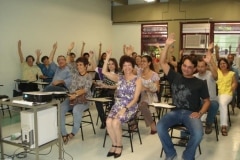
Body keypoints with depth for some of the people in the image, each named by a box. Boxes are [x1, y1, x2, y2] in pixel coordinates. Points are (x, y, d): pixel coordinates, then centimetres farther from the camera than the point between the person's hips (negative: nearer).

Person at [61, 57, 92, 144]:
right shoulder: (75, 75, 15)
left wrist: (76, 94, -31)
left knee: (76, 110, -37)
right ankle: (64, 134, -20)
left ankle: (73, 132, -16)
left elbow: (86, 89, -15)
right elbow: (71, 88, 7)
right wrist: (72, 95, -15)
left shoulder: (89, 77, 0)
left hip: (84, 99, -4)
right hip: (73, 97, 5)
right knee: (60, 109, -23)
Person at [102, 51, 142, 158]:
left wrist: (125, 109, -20)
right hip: (117, 105, 4)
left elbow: (135, 99, -9)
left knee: (115, 122, -28)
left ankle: (119, 145, -4)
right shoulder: (119, 78, 10)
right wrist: (107, 58, -4)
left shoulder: (137, 80, -2)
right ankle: (114, 144, -3)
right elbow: (104, 72, 1)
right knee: (108, 122, -25)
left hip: (130, 107, -3)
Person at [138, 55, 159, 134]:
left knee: (141, 105, -35)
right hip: (141, 95, 4)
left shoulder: (154, 75, -2)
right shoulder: (139, 74, 10)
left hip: (150, 96, -4)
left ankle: (152, 124, -15)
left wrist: (146, 89, -18)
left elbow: (157, 89, -3)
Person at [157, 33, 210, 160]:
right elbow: (163, 62, 4)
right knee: (160, 127, -26)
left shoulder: (200, 83, 5)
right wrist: (167, 46, -5)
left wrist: (200, 113, -9)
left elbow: (207, 101, 10)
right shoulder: (175, 77, 9)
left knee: (198, 134, -30)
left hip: (191, 113, -1)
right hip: (175, 111, 1)